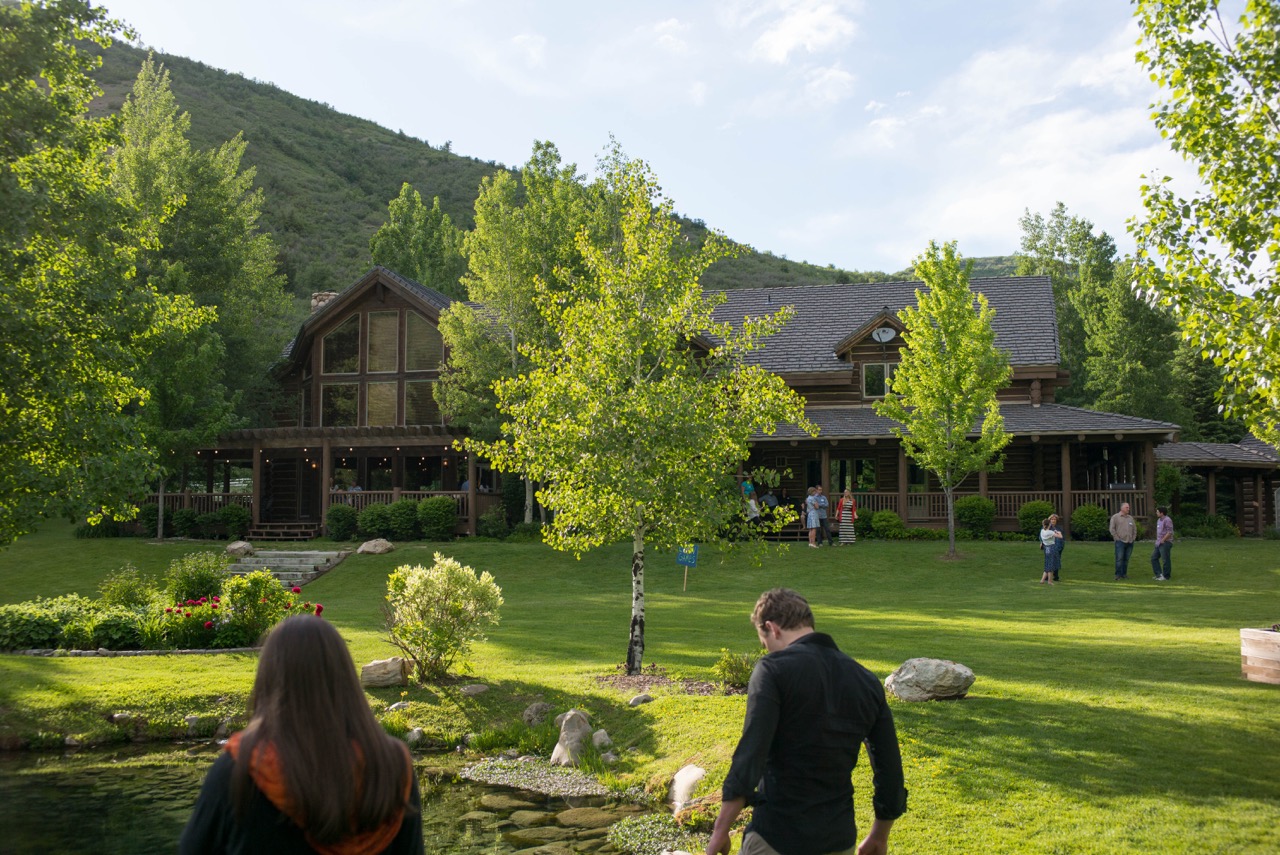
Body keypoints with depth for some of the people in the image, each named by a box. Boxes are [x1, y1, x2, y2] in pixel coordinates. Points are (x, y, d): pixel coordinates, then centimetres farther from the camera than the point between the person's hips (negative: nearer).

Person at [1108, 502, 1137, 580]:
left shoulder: (1130, 518, 16)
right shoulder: (1115, 517, 0)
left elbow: (1135, 529, 21)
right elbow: (1112, 529, -5)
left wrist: (1133, 538, 11)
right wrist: (1117, 538, -8)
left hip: (1130, 542, 5)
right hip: (1120, 542, -5)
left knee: (1126, 559, 7)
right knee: (1119, 559, -8)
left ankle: (1124, 574, 14)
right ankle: (1118, 575, -4)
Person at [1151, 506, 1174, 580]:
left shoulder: (1167, 520, -15)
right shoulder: (1159, 520, 16)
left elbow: (1170, 532, -21)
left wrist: (1162, 540, -17)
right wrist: (1157, 540, 14)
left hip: (1165, 543, -10)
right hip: (1159, 543, 10)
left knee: (1165, 560, -2)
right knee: (1154, 558, 10)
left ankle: (1165, 576, 5)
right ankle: (1159, 574, 14)